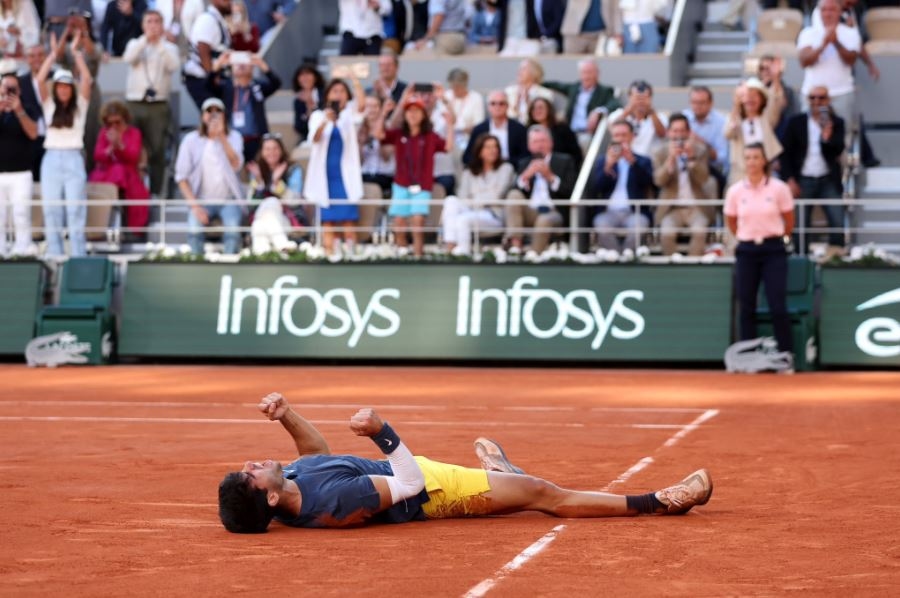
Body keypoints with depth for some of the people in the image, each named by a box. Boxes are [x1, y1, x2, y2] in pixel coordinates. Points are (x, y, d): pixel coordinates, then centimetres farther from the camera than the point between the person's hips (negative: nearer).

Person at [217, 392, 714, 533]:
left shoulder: (289, 482, -14)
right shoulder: (331, 502, -39)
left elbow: (318, 450, 6)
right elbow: (409, 484, -31)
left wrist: (285, 416, -10)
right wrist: (382, 432, -33)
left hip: (406, 476, 8)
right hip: (427, 490, -8)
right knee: (544, 494, -1)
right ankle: (657, 503, 10)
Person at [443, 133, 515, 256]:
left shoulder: (505, 168, 10)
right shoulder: (469, 172, 21)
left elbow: (496, 196, -2)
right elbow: (463, 198, 7)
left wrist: (473, 201, -5)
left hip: (494, 215, -4)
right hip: (471, 212, 4)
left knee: (463, 219, -34)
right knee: (451, 201, -25)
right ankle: (450, 247, -36)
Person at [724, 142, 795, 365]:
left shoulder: (779, 188, -6)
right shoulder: (735, 191, 0)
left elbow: (789, 221, 7)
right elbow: (731, 222, 16)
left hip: (773, 250, -2)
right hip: (746, 251, 2)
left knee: (778, 306, -6)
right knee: (746, 308, 4)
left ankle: (786, 355, 2)